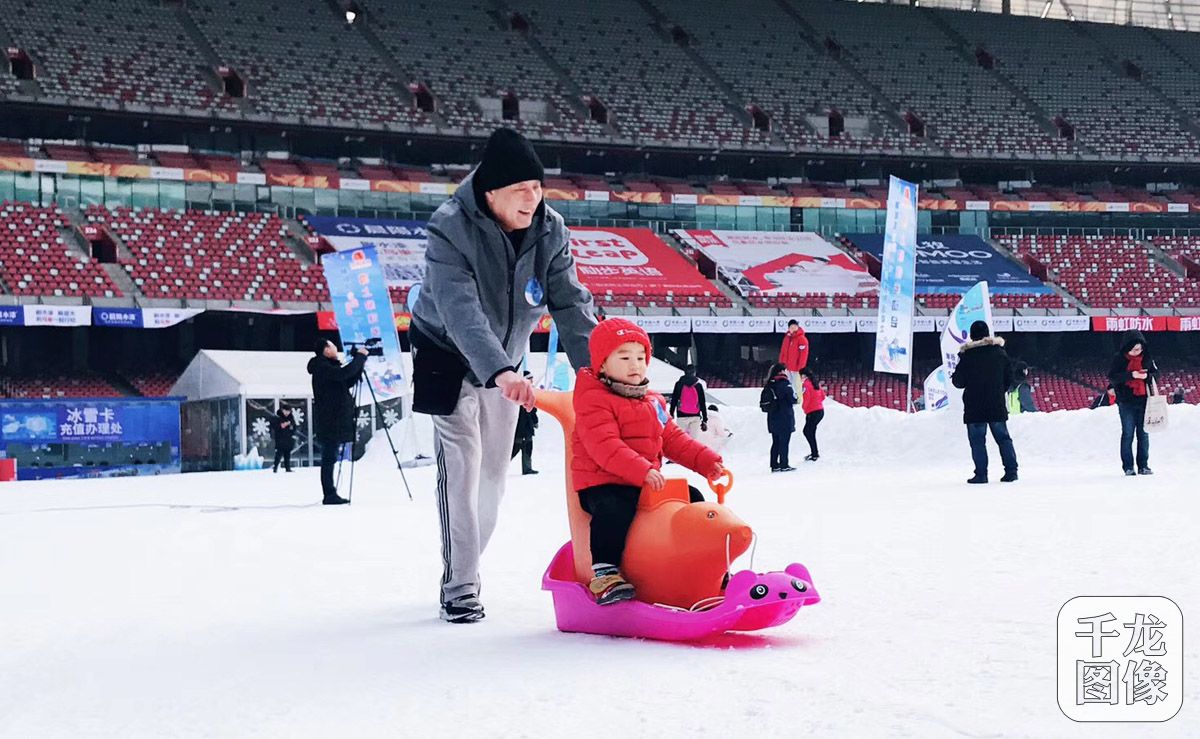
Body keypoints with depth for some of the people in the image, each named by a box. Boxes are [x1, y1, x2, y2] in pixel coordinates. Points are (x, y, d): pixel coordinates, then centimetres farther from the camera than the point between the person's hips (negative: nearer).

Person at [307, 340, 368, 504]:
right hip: (329, 421, -10)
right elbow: (344, 373, -25)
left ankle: (330, 494, 11)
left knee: (330, 458, 9)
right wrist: (360, 357, -16)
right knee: (329, 458, -10)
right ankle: (329, 495, -11)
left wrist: (360, 366, 9)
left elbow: (348, 382, 21)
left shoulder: (328, 367, 19)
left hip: (335, 421, 10)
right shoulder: (321, 367, -11)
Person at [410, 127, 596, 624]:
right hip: (449, 356, -5)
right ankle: (459, 586, -11)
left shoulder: (550, 231, -14)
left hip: (505, 362, 5)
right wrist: (500, 372, -57)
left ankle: (466, 563, 30)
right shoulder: (450, 230, -30)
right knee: (461, 465, -16)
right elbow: (460, 311, -42)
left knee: (493, 471, 12)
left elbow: (571, 304, -16)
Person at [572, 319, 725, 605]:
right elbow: (605, 447, -24)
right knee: (614, 511, -37)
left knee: (691, 500, 7)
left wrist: (707, 462, 6)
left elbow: (674, 439, 21)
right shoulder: (595, 401, -11)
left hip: (646, 483, 8)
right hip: (603, 484, -8)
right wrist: (643, 472, -35)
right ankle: (604, 573, -27)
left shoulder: (653, 402, 18)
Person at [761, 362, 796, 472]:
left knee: (776, 442, 11)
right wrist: (794, 394, 4)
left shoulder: (770, 384, 8)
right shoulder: (784, 383, -14)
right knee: (784, 442, -3)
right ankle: (784, 465, -2)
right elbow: (793, 399, -15)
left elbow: (763, 400, 10)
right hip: (784, 418, -7)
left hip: (772, 418, 7)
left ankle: (774, 465, 12)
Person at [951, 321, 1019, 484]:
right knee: (1003, 437, 11)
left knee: (977, 440, 0)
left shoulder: (967, 355, -9)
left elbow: (959, 382, -5)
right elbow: (1009, 378, 10)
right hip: (997, 406, 4)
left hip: (975, 408, -4)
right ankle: (1011, 471, 7)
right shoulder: (1000, 352, 3)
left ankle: (981, 474, -5)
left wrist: (954, 377, 16)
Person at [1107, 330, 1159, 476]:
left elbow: (1155, 373, 12)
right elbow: (1112, 377, -12)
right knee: (1128, 434, 0)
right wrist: (1131, 375, -22)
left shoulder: (1147, 357, 4)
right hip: (1126, 402, -3)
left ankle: (1143, 465, 12)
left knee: (1143, 434, 6)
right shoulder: (1119, 359, -5)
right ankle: (1128, 467, 4)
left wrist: (1148, 376, -10)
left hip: (1144, 400, 3)